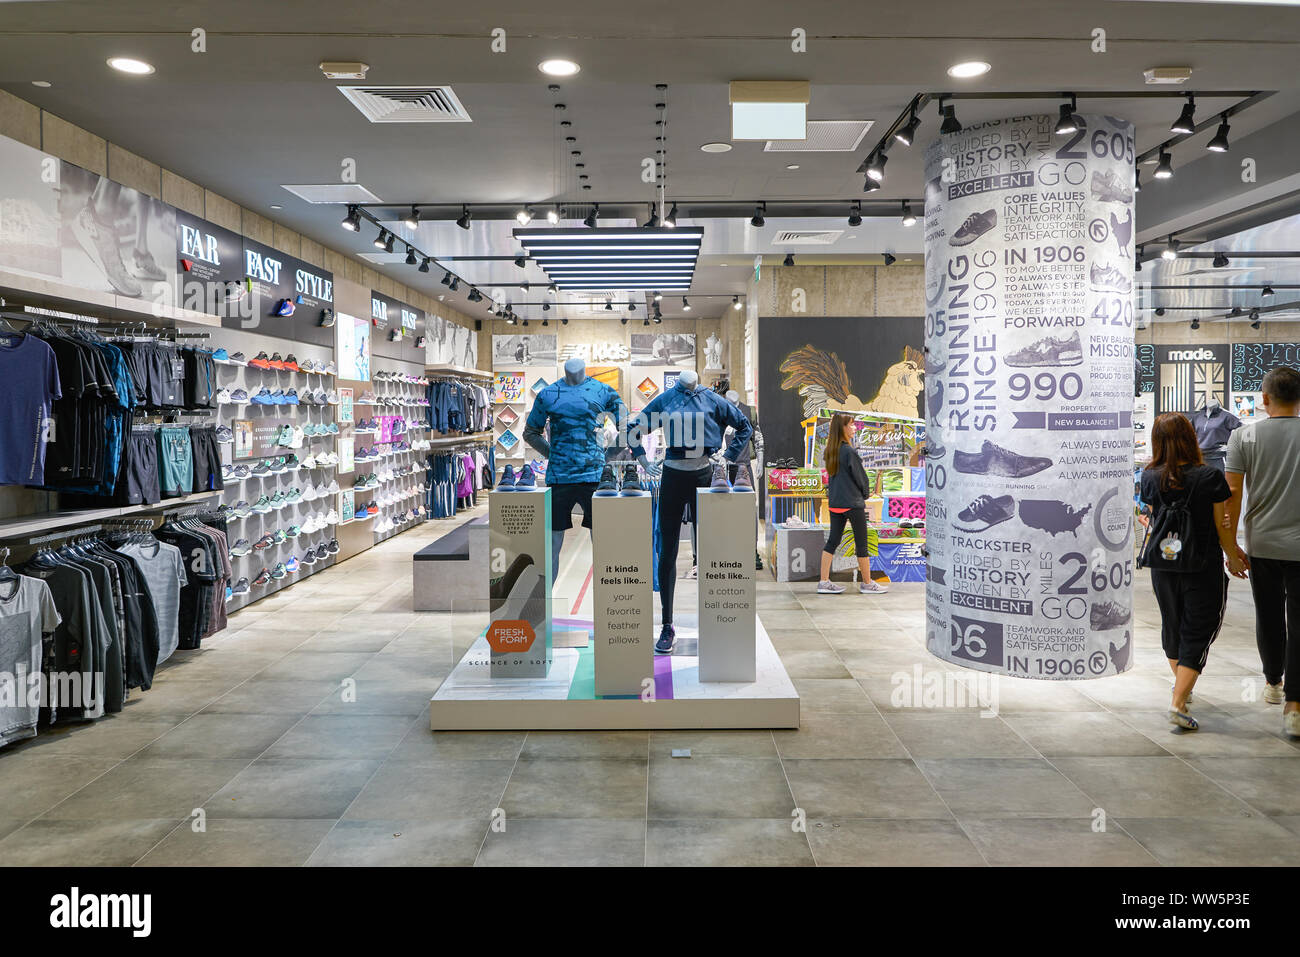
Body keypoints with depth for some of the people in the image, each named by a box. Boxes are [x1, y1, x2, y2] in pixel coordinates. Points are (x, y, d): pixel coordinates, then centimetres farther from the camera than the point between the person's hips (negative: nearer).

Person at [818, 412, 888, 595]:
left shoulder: (830, 450, 5)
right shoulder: (849, 451, -18)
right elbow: (859, 475, -10)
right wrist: (865, 493, 7)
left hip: (834, 502, 7)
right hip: (853, 503, -7)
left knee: (832, 540, 10)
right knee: (861, 543, 4)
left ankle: (824, 582, 9)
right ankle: (867, 583, 14)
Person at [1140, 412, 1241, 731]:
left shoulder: (1150, 478, -6)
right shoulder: (1210, 477, -14)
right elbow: (1222, 529, -7)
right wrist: (1235, 559, 8)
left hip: (1163, 567, 4)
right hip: (1204, 568, -3)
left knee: (1172, 627, 21)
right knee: (1198, 633, 3)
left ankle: (1181, 686, 42)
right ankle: (1178, 703, -8)